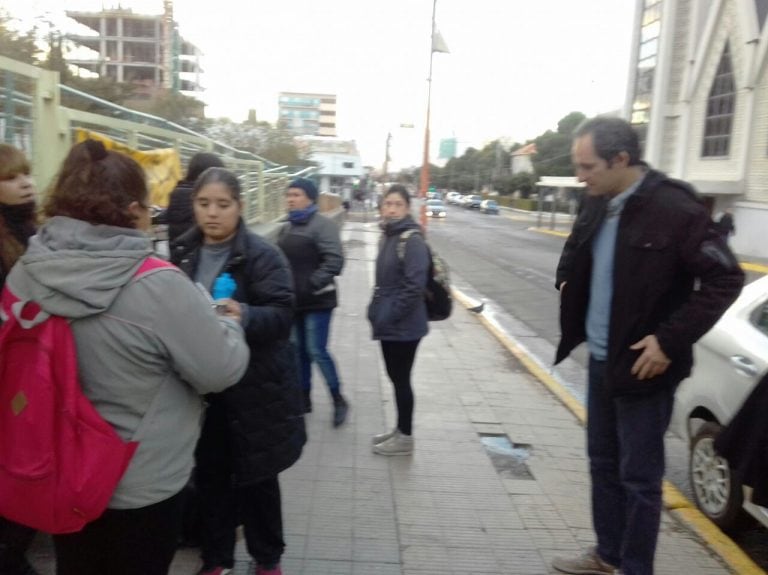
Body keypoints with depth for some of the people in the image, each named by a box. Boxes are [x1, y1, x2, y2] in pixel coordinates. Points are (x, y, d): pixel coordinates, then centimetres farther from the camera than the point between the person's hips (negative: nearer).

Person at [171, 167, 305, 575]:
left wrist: (245, 315, -37)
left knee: (257, 477, 11)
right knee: (210, 475, 14)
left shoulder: (263, 255, -11)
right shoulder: (182, 253, 4)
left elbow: (282, 314, -19)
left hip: (253, 386, -4)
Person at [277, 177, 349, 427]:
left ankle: (338, 400, 11)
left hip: (317, 301, -8)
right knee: (299, 351, 13)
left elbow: (335, 261, -21)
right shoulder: (286, 229, 14)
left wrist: (312, 284, -22)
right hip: (294, 301, 8)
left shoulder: (323, 225, -11)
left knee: (317, 351, -7)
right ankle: (304, 397, 27)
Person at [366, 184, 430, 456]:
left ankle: (405, 438, 17)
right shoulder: (388, 236, 10)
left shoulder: (412, 240, -17)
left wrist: (390, 316, -20)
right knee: (395, 377, 17)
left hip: (403, 326, -8)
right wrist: (376, 310, 11)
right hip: (389, 324, 8)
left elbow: (414, 287, -23)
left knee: (401, 379, 3)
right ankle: (400, 429, 32)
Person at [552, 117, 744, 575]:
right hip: (600, 360, 8)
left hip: (641, 365, -7)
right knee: (604, 464, 19)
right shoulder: (598, 205, 4)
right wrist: (567, 282, 6)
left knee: (639, 477, 6)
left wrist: (671, 341, -21)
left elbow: (725, 279, -17)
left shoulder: (674, 208, -18)